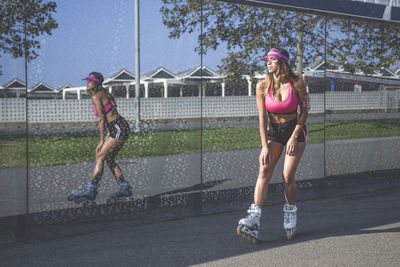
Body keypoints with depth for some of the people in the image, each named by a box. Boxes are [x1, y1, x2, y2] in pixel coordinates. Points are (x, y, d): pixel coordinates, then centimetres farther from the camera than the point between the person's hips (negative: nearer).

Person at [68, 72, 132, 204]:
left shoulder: (96, 97, -10)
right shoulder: (104, 93, 18)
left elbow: (101, 119, -12)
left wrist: (102, 140, -8)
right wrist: (108, 136, 20)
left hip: (118, 129, -10)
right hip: (120, 128, 10)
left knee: (100, 156, -10)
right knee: (109, 158, 14)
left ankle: (90, 190, -13)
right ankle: (124, 188, 17)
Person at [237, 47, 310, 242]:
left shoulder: (297, 84, -15)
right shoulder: (262, 86, -10)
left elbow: (304, 109, -3)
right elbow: (262, 118, -6)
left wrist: (294, 137, -8)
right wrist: (265, 146, -12)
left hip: (295, 130, -2)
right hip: (273, 131, 2)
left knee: (287, 176, -11)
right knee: (264, 171, -15)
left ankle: (290, 215, 14)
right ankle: (253, 221, -24)